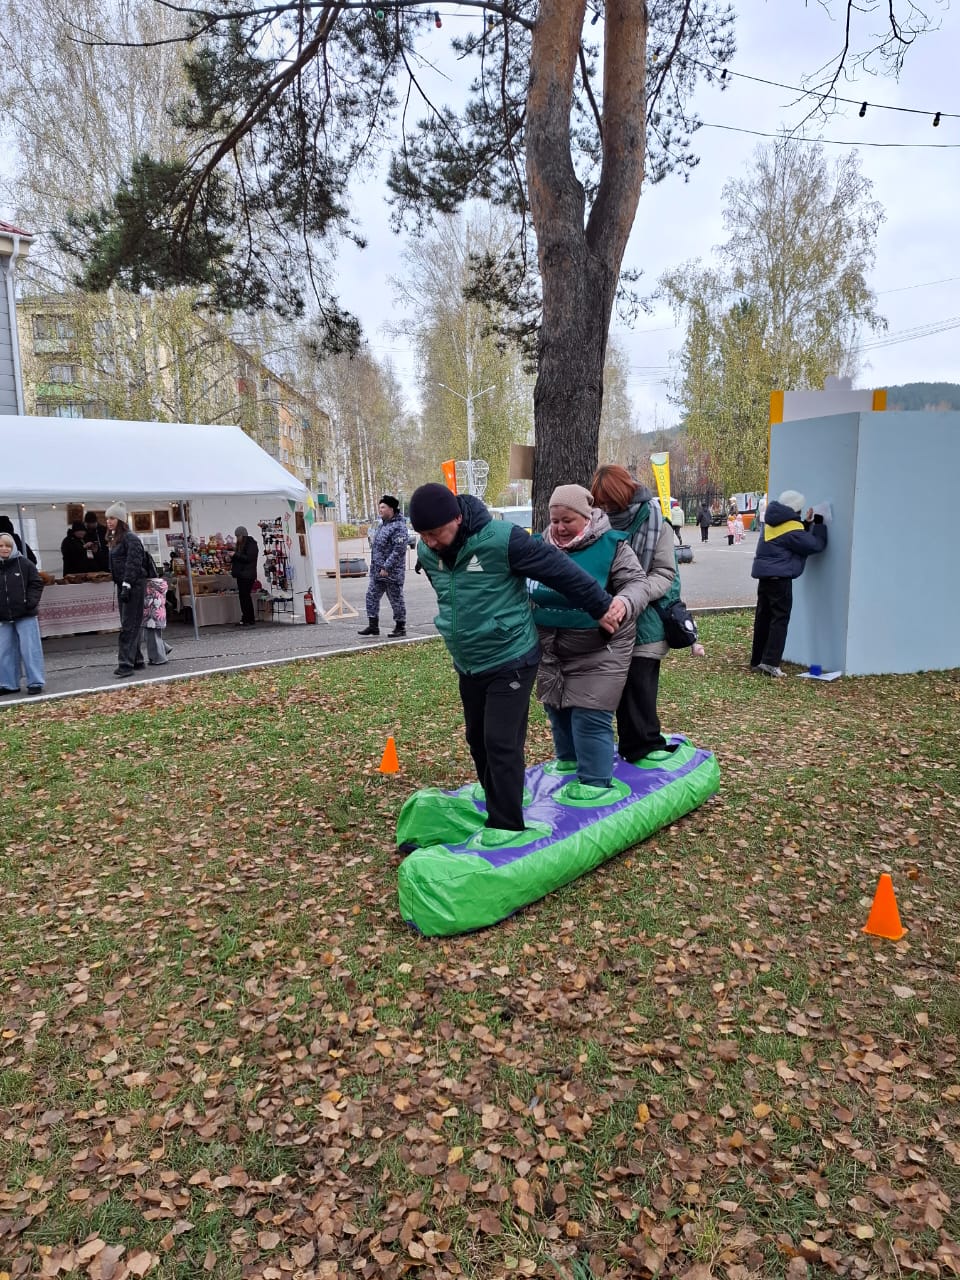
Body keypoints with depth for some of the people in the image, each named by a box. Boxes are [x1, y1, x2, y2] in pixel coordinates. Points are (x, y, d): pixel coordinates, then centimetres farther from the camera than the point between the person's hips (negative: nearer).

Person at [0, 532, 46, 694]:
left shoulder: (24, 564, -4)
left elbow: (37, 583, -1)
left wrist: (31, 602, -13)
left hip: (26, 615, -4)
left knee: (30, 649, -1)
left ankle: (36, 682, 7)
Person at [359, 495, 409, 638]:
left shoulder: (399, 527, -16)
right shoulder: (382, 524, 14)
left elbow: (398, 550, -22)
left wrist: (386, 567, -23)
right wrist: (375, 566, 18)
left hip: (392, 572, -9)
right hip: (377, 571, 9)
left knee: (396, 599, 2)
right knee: (372, 596, 9)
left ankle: (400, 627, 13)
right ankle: (373, 626, 16)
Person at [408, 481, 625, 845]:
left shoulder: (502, 539, -23)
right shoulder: (427, 552, -2)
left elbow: (559, 568, -17)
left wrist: (601, 606, -10)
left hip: (510, 661, -7)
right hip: (467, 665, 7)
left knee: (502, 743, -6)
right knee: (477, 739, 17)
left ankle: (506, 824, 7)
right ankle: (496, 805, 36)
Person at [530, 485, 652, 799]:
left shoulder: (612, 545, -12)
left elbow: (637, 583, -16)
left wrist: (623, 603, -38)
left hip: (599, 651, -5)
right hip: (551, 651, 6)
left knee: (589, 716, -7)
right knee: (556, 708, 18)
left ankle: (595, 780, 9)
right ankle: (568, 759, 42)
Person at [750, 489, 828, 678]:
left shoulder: (773, 524, 14)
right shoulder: (791, 528, -13)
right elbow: (814, 545, -10)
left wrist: (807, 523, 13)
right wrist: (819, 526, 4)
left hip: (764, 575, 9)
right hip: (779, 577, -9)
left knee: (763, 618, 11)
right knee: (780, 618, -6)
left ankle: (757, 660, 16)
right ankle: (770, 662, -14)